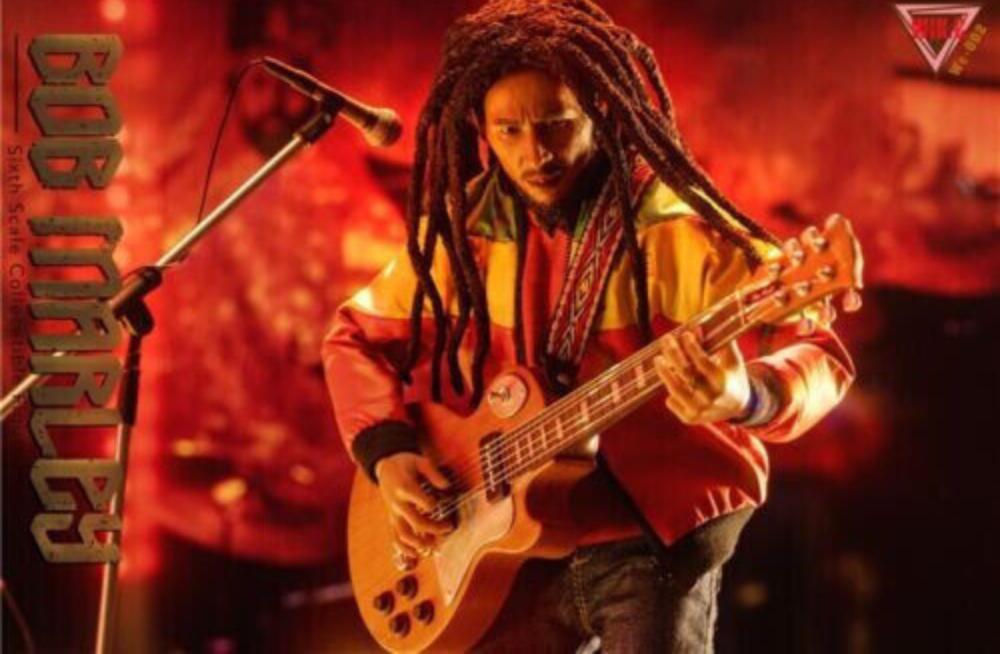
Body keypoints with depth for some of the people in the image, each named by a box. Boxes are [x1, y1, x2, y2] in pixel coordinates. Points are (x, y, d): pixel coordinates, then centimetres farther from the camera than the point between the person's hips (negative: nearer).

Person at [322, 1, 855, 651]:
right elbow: (357, 337, 14)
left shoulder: (681, 230, -14)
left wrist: (743, 397, -43)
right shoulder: (460, 232, 1)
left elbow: (819, 355, -21)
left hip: (652, 537, -5)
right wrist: (388, 454, -3)